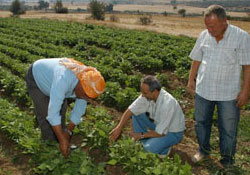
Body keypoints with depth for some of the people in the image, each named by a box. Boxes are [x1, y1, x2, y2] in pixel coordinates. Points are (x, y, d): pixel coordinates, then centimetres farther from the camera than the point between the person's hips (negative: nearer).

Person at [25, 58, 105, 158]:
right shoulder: (63, 80, -46)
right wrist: (62, 140, -40)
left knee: (61, 111, 5)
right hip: (35, 78, -5)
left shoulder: (88, 86, -24)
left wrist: (68, 131, -9)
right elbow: (53, 113, -45)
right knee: (45, 114, -10)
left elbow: (79, 111, -10)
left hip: (50, 76, 6)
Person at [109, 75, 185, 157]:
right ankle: (146, 142, 3)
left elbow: (160, 133, -30)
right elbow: (130, 110, -9)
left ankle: (165, 148, 4)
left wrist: (141, 135, -18)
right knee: (136, 114, -7)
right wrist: (118, 128, -18)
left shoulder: (167, 103, -37)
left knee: (150, 148, -29)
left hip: (173, 132, -7)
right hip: (158, 124, 7)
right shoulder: (147, 95, -17)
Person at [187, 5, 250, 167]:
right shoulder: (204, 35, -2)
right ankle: (204, 150, 41)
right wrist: (191, 80, 11)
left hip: (229, 93, -4)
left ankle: (227, 159, 31)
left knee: (228, 129, 9)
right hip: (203, 90, 4)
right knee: (201, 123, 18)